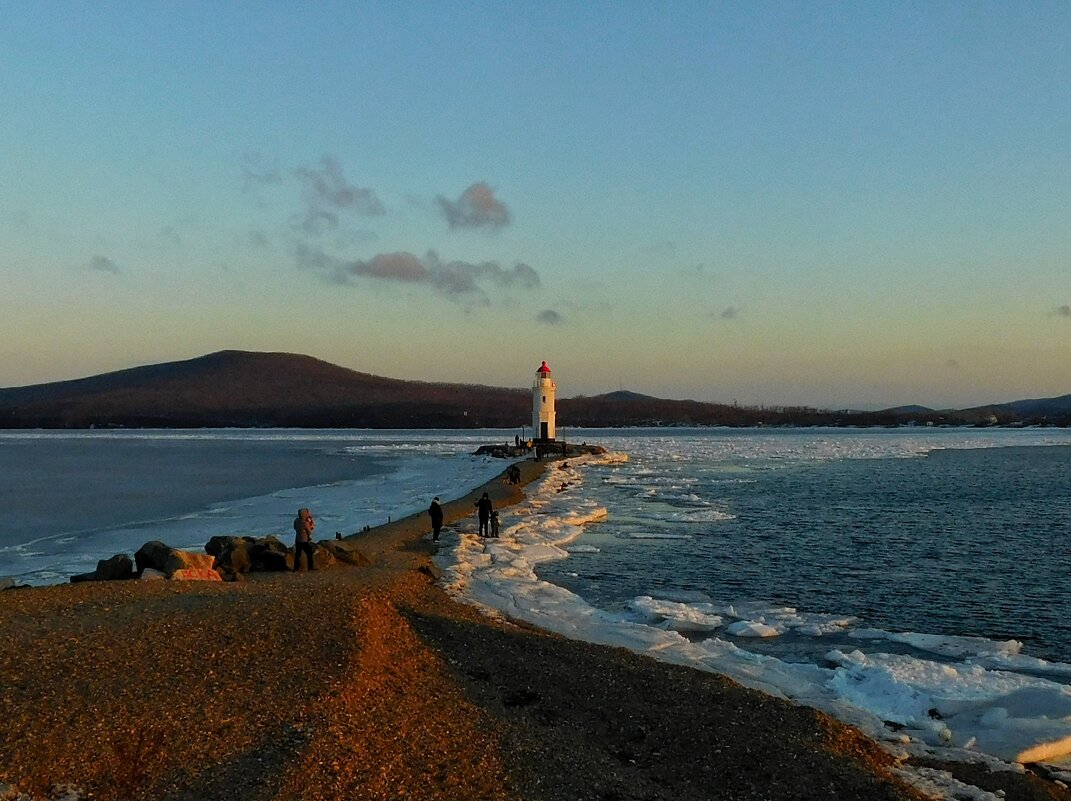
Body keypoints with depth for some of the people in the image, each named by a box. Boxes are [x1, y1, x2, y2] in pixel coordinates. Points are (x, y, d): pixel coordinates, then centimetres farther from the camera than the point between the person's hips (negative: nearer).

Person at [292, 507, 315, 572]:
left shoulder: (296, 520, -4)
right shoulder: (305, 523, -21)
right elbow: (309, 532, -9)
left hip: (297, 540, 6)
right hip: (304, 541, -6)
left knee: (297, 554, 12)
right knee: (309, 553, 9)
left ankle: (295, 568, 14)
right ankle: (311, 567, 15)